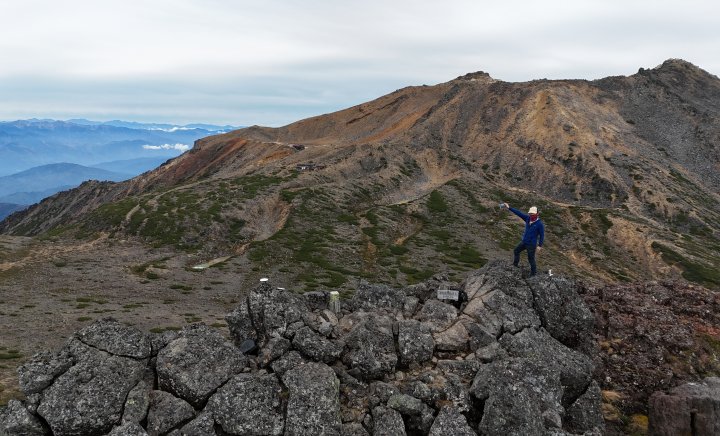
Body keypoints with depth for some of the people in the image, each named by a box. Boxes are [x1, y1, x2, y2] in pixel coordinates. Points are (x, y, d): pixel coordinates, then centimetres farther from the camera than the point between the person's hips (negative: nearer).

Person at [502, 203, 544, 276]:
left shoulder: (540, 224, -19)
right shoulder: (528, 218, -4)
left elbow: (542, 235, -13)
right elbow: (519, 213, -7)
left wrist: (540, 245, -15)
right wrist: (509, 208, -13)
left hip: (531, 244, -7)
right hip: (524, 242, 7)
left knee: (531, 259, 1)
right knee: (516, 251, 20)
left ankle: (533, 273, 18)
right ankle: (515, 265, 40)